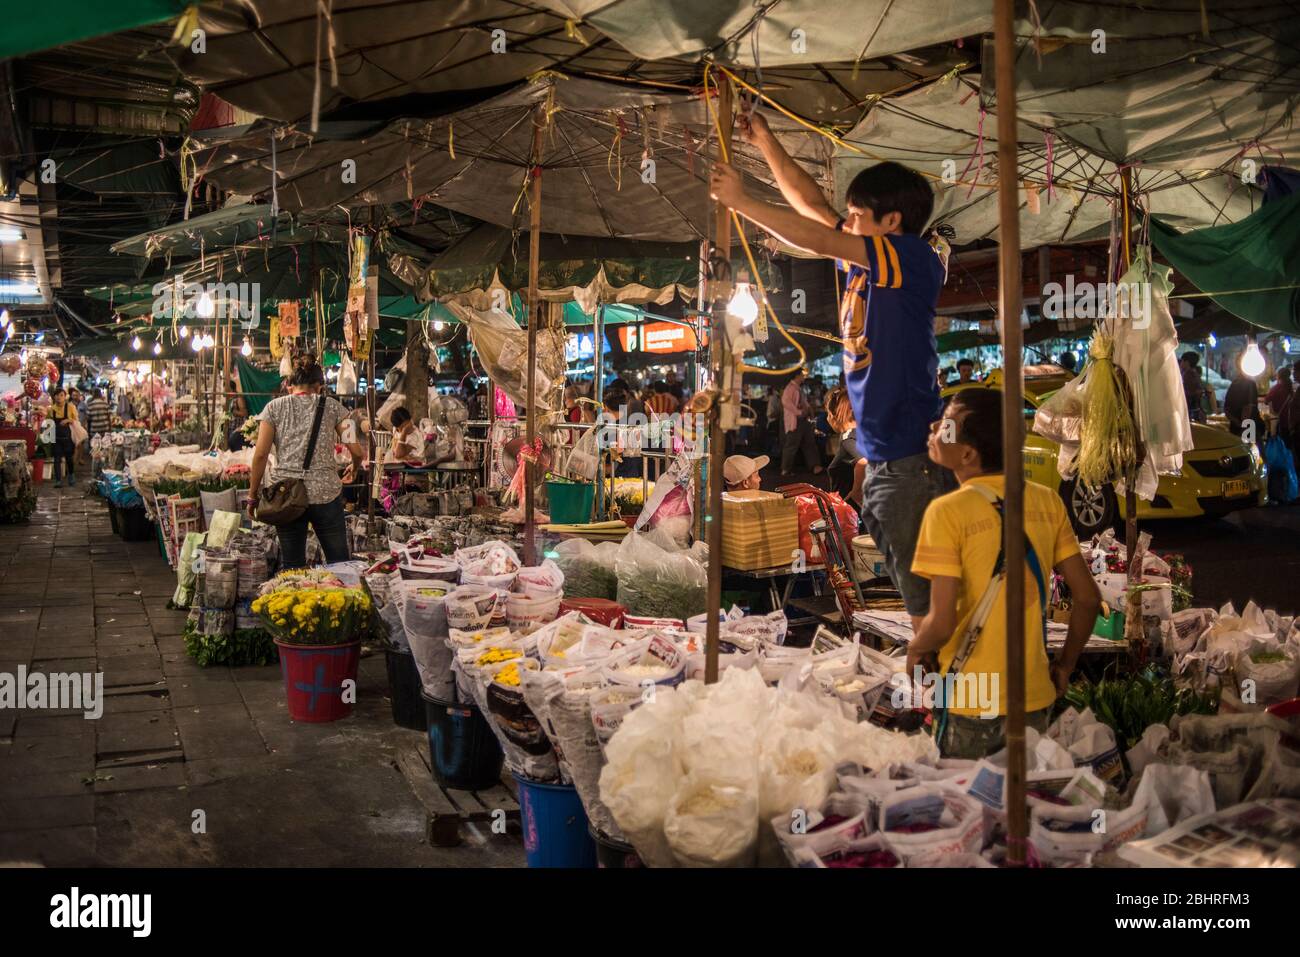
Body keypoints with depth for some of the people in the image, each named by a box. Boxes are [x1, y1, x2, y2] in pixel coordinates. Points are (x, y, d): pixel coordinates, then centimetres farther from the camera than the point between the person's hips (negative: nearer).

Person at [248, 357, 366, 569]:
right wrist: (354, 468, 24)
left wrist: (253, 496, 6)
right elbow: (357, 452, 2)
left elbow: (260, 455, -1)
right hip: (325, 493, -1)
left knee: (292, 567, 9)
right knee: (339, 565, 6)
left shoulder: (275, 407, 6)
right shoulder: (332, 406, 5)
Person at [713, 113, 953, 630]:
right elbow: (812, 203, 19)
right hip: (882, 456, 9)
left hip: (913, 455, -9)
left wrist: (741, 202, -8)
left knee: (929, 597, -5)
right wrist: (766, 143, 16)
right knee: (916, 591, 14)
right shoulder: (865, 262, 13)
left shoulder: (915, 258, -10)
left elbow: (818, 240, -15)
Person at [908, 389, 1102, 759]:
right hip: (1036, 698, 5)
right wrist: (1065, 665, 15)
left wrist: (916, 649, -1)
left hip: (970, 705, -5)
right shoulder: (1047, 502, -3)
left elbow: (941, 623, -21)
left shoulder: (947, 512, -18)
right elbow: (1087, 597, 2)